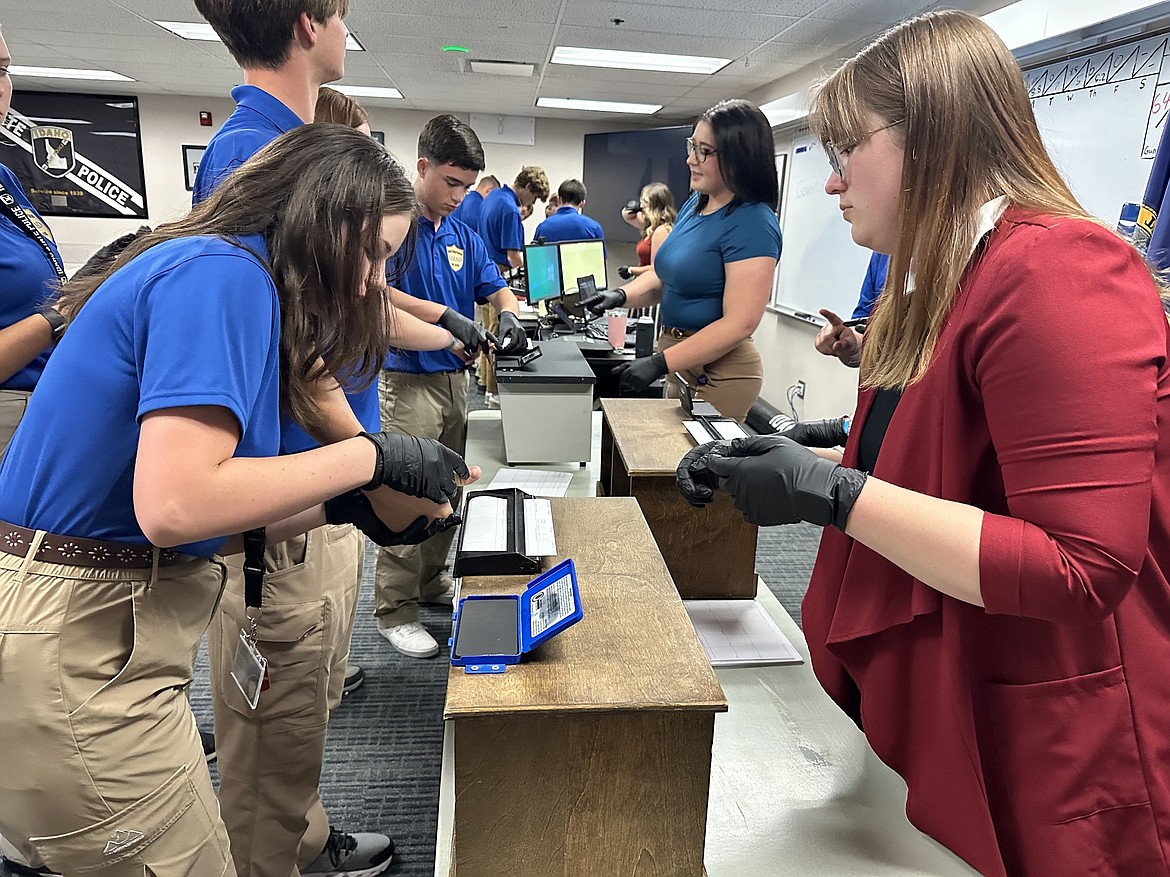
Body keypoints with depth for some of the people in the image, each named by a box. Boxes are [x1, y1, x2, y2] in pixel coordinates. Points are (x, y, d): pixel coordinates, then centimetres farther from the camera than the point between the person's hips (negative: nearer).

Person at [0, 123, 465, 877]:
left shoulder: (227, 276, 12)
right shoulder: (225, 274, -17)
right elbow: (174, 504, -28)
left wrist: (352, 508, 3)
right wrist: (370, 457, -19)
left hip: (94, 628, 9)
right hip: (70, 646, -9)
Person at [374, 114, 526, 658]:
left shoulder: (463, 236, 11)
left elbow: (495, 289, 11)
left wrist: (509, 316, -12)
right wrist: (446, 318, -27)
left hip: (454, 376, 7)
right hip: (406, 379, -7)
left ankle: (432, 580, 33)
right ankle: (395, 611, 9)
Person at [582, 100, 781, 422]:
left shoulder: (752, 224, -18)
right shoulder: (696, 203, 7)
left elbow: (739, 323, -22)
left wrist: (659, 364, -24)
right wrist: (623, 295, -4)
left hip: (717, 370, -8)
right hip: (679, 361, 8)